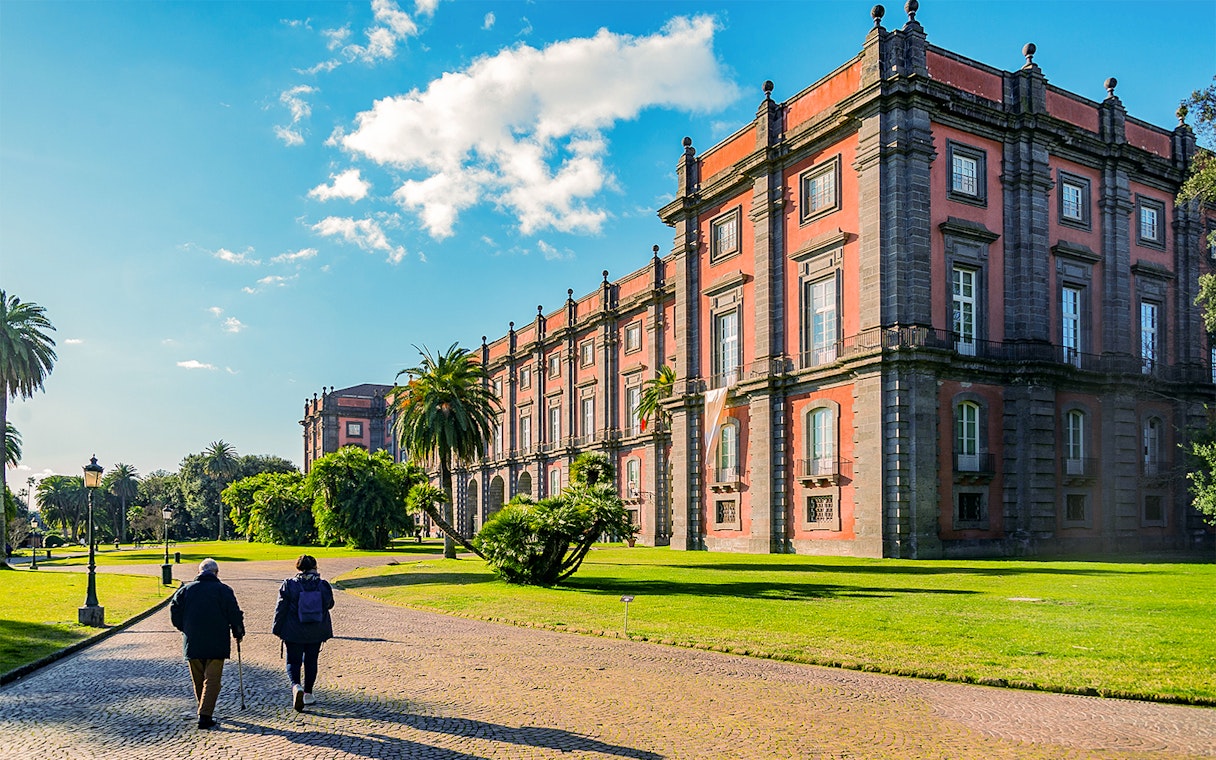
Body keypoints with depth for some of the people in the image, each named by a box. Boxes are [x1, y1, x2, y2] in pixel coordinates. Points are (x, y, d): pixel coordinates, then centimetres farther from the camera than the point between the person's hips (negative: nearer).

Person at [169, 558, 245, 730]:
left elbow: (174, 611, 3)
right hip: (217, 644, -3)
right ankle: (205, 716, -9)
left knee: (198, 680, 18)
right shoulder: (224, 590, -5)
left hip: (192, 643, 3)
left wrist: (185, 629, 18)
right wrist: (238, 634, 13)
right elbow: (235, 615, -4)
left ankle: (205, 710, 29)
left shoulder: (186, 589, 3)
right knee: (212, 680, 0)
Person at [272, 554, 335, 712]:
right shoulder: (323, 584, -5)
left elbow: (281, 608, -6)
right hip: (317, 632, 2)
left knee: (293, 661, 7)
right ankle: (308, 694, 22)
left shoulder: (289, 584, -9)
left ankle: (296, 686, -19)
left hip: (294, 633, -2)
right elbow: (330, 604, 10)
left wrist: (277, 628, 5)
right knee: (311, 661, 16)